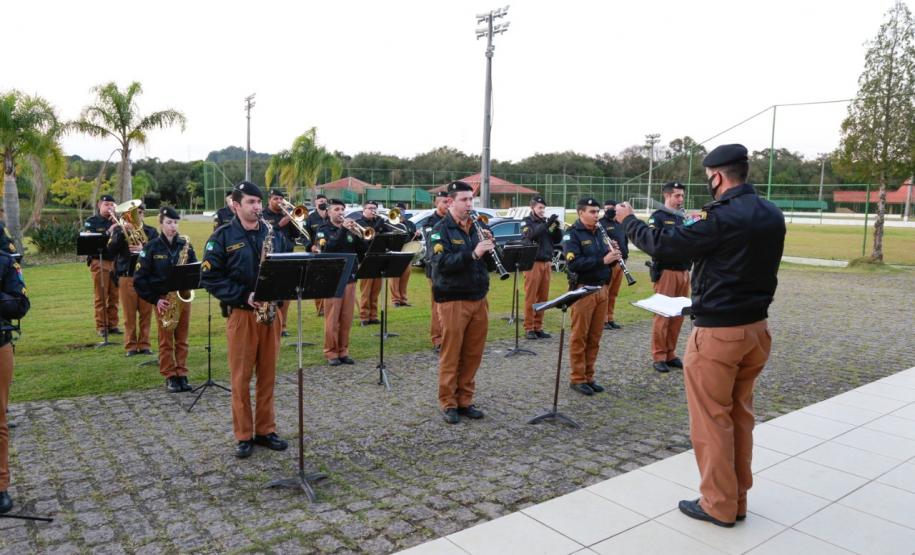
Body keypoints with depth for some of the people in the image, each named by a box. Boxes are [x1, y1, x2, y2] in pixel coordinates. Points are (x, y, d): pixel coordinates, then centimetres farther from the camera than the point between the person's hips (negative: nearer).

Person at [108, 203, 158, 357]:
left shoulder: (151, 231, 8)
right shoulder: (119, 230, 7)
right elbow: (111, 249, -6)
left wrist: (143, 249, -21)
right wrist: (122, 233, -17)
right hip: (126, 277, -1)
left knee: (146, 313, 4)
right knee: (129, 314, 4)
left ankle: (144, 344, 13)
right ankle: (131, 346, 11)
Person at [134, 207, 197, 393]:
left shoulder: (185, 245, 3)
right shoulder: (151, 247, -4)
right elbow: (139, 278, -4)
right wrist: (154, 300, -10)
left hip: (183, 296, 2)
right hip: (163, 299, -2)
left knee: (182, 339, 7)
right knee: (166, 341, 4)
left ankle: (181, 375, 15)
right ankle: (170, 377, 13)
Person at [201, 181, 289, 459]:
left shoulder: (274, 234, 8)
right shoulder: (222, 237, -4)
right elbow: (210, 277, -8)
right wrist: (244, 296, -16)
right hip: (240, 313, -3)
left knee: (267, 375, 10)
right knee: (241, 378, 3)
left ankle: (265, 430, 21)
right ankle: (243, 436, 14)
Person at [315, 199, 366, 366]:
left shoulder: (350, 230, 11)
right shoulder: (323, 230, 1)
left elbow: (364, 250, 3)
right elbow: (327, 250, -18)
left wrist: (356, 234, -13)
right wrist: (343, 230, -21)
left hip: (350, 279, 4)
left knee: (346, 319, 6)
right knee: (332, 319, -2)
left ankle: (343, 351, 15)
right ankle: (331, 353, 6)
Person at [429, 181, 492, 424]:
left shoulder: (476, 227, 13)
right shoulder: (441, 229, -6)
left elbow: (488, 260, 15)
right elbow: (442, 262, -20)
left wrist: (489, 246, -5)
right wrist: (473, 253, -28)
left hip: (478, 299, 6)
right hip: (453, 300, -6)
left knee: (473, 354, 9)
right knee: (451, 354, 1)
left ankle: (465, 400, 21)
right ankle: (448, 403, 12)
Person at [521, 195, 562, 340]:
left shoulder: (546, 221, 14)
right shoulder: (527, 222, 0)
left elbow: (557, 240, 10)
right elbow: (531, 235, -20)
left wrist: (557, 227, -8)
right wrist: (547, 224, -27)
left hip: (546, 263, 5)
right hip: (533, 263, -5)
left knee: (543, 297, 6)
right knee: (531, 297, -4)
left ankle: (538, 327, 13)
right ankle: (528, 328, 0)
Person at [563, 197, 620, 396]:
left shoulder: (600, 233, 14)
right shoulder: (572, 234, -7)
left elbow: (608, 260, 19)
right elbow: (573, 264, -20)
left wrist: (614, 254, -3)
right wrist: (602, 260, -24)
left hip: (602, 289, 7)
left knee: (594, 337, 10)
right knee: (579, 336, 0)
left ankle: (589, 377, 19)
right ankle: (577, 379, 9)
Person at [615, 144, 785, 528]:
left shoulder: (722, 216, -19)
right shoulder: (771, 215, 6)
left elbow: (661, 243, -14)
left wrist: (628, 220, 2)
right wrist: (703, 225, 21)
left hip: (717, 332, -8)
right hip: (756, 328, 8)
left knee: (711, 420, 4)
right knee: (739, 416, 17)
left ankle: (719, 505, 15)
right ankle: (736, 499, 28)